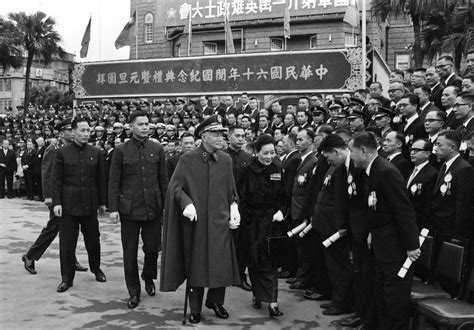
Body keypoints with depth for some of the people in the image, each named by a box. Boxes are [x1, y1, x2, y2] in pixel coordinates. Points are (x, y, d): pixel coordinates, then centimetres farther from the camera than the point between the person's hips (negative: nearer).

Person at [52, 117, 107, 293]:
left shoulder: (96, 153, 5)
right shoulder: (62, 153, 0)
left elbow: (101, 179, 8)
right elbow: (57, 180, 0)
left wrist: (102, 202, 7)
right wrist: (57, 202, -7)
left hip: (90, 204, 2)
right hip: (69, 205, -2)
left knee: (93, 240, 11)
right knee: (67, 243, 1)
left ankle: (96, 269, 32)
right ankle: (67, 278, 12)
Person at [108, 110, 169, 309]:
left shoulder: (157, 149, 6)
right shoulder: (121, 151, 0)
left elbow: (164, 180, 8)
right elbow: (113, 182, 1)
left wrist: (165, 204, 4)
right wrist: (113, 208, -5)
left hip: (153, 208, 2)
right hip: (129, 208, -1)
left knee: (152, 248, 7)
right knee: (130, 253, 5)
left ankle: (148, 278, 36)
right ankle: (134, 292, 18)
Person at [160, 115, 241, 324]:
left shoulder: (226, 160, 5)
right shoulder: (188, 159, -5)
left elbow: (231, 190, 13)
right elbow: (175, 186, -6)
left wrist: (233, 208, 0)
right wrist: (186, 203, -21)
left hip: (220, 221, 3)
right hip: (195, 221, -2)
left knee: (221, 262, 3)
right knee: (195, 264, 6)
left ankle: (215, 301, 25)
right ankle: (195, 308, 19)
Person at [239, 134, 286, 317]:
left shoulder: (279, 169, 1)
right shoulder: (249, 170, -5)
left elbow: (285, 195, 5)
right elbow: (243, 197, -2)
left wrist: (281, 211, -10)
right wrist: (248, 216, -9)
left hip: (272, 219, 1)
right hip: (253, 220, -1)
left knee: (270, 259, 0)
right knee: (255, 259, 5)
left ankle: (272, 301, 3)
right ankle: (257, 295, 20)